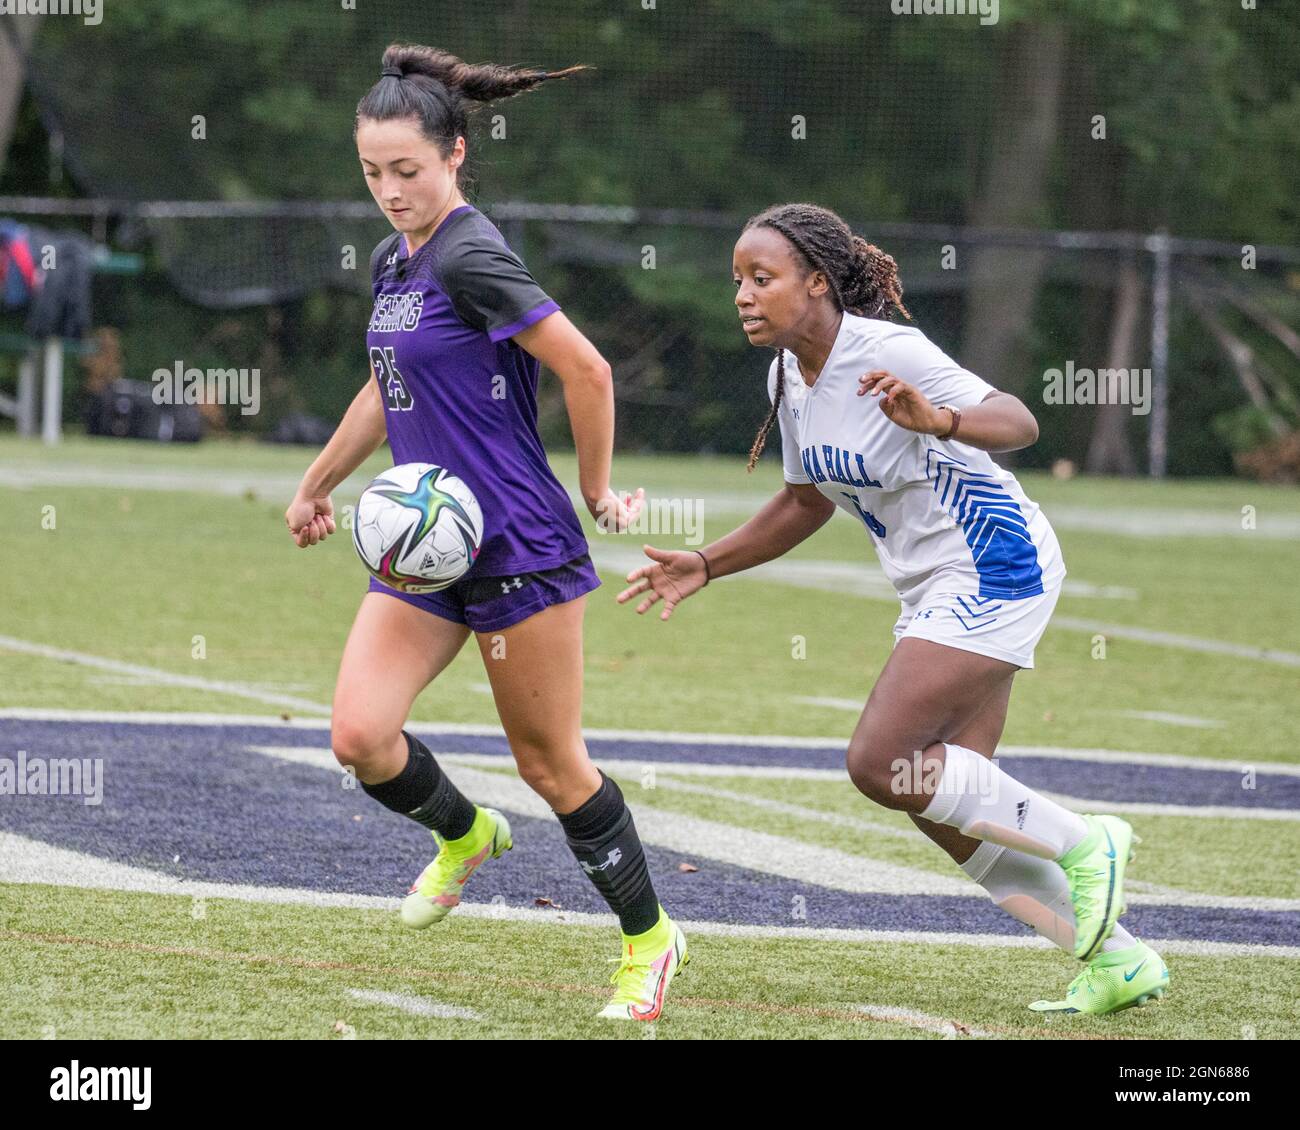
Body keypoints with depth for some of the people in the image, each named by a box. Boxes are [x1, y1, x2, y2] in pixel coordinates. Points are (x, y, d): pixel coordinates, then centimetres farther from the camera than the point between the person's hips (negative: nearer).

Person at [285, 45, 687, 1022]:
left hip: (519, 544, -7)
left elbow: (586, 369, -19)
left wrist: (596, 489, -7)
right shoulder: (394, 262, 11)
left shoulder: (470, 256, -17)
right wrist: (318, 483, 32)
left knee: (551, 762, 2)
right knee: (360, 735, -8)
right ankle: (465, 835, 23)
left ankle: (650, 939, 20)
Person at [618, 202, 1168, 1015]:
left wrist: (939, 421, -50)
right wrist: (706, 566, 15)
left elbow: (1019, 422, -31)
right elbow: (806, 503, 21)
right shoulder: (790, 375, 6)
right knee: (942, 800, 5)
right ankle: (1118, 959, 13)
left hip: (993, 566, -9)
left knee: (881, 764, -17)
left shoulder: (887, 354, -20)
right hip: (938, 586, 9)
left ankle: (1081, 843, -3)